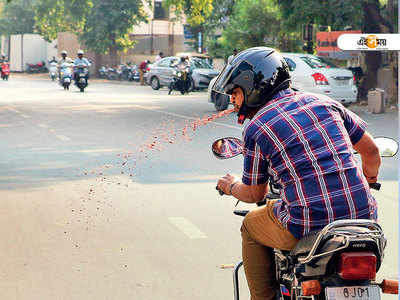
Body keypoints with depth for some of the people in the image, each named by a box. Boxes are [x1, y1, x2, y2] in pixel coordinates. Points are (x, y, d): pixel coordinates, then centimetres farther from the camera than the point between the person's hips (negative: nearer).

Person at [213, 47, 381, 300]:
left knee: (251, 226, 26)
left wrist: (231, 186, 35)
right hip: (362, 217, 4)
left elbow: (254, 194, 11)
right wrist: (369, 181, 40)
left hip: (307, 228, -4)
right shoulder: (323, 102, 12)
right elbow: (371, 150, 18)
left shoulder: (255, 128, 0)